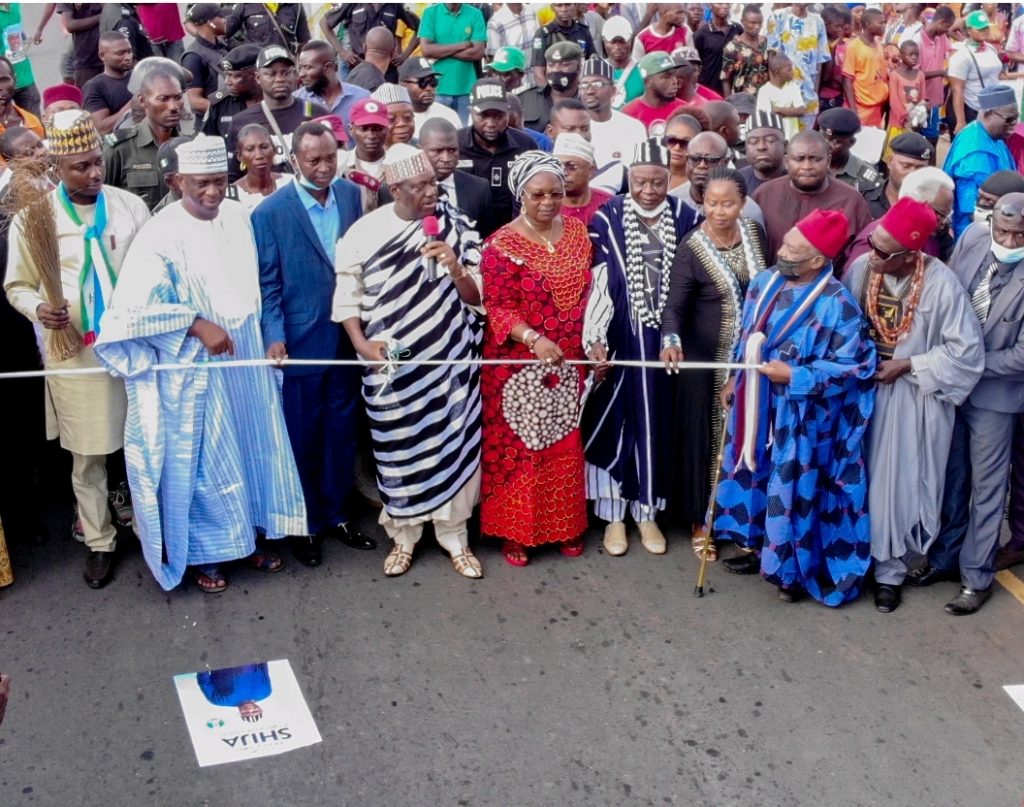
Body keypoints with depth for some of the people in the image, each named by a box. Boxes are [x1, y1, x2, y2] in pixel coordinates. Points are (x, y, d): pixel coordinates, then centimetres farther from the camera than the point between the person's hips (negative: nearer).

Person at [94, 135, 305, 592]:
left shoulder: (237, 217, 0)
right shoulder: (162, 234, -18)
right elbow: (136, 306, -22)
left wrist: (265, 338, 11)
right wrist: (197, 325, -23)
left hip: (244, 358, 6)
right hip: (194, 367, -6)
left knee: (250, 447, 15)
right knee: (200, 458, 7)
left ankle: (246, 536, 33)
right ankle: (201, 551, 24)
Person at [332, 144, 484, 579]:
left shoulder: (455, 228, -1)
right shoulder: (365, 232, -4)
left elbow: (477, 297, 0)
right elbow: (348, 298, 2)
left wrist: (455, 269, -18)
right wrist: (362, 343, -11)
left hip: (451, 362, 1)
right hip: (392, 367, 0)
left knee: (454, 447, 5)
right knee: (398, 450, 8)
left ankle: (455, 536, 22)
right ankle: (403, 536, 26)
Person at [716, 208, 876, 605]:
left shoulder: (836, 305, -21)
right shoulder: (764, 282, 1)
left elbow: (850, 366, -18)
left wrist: (794, 375, -22)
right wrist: (734, 379, 16)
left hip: (799, 416, -7)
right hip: (755, 403, 7)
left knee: (794, 487, 3)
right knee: (753, 472, 18)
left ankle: (799, 567, 21)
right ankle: (760, 546, 37)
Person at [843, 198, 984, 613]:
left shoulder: (942, 284, -22)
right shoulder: (861, 267, -13)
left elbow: (967, 351, -14)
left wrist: (907, 366, -16)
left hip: (912, 398, -3)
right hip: (861, 388, 3)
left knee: (897, 482, 6)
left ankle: (889, 570, 23)